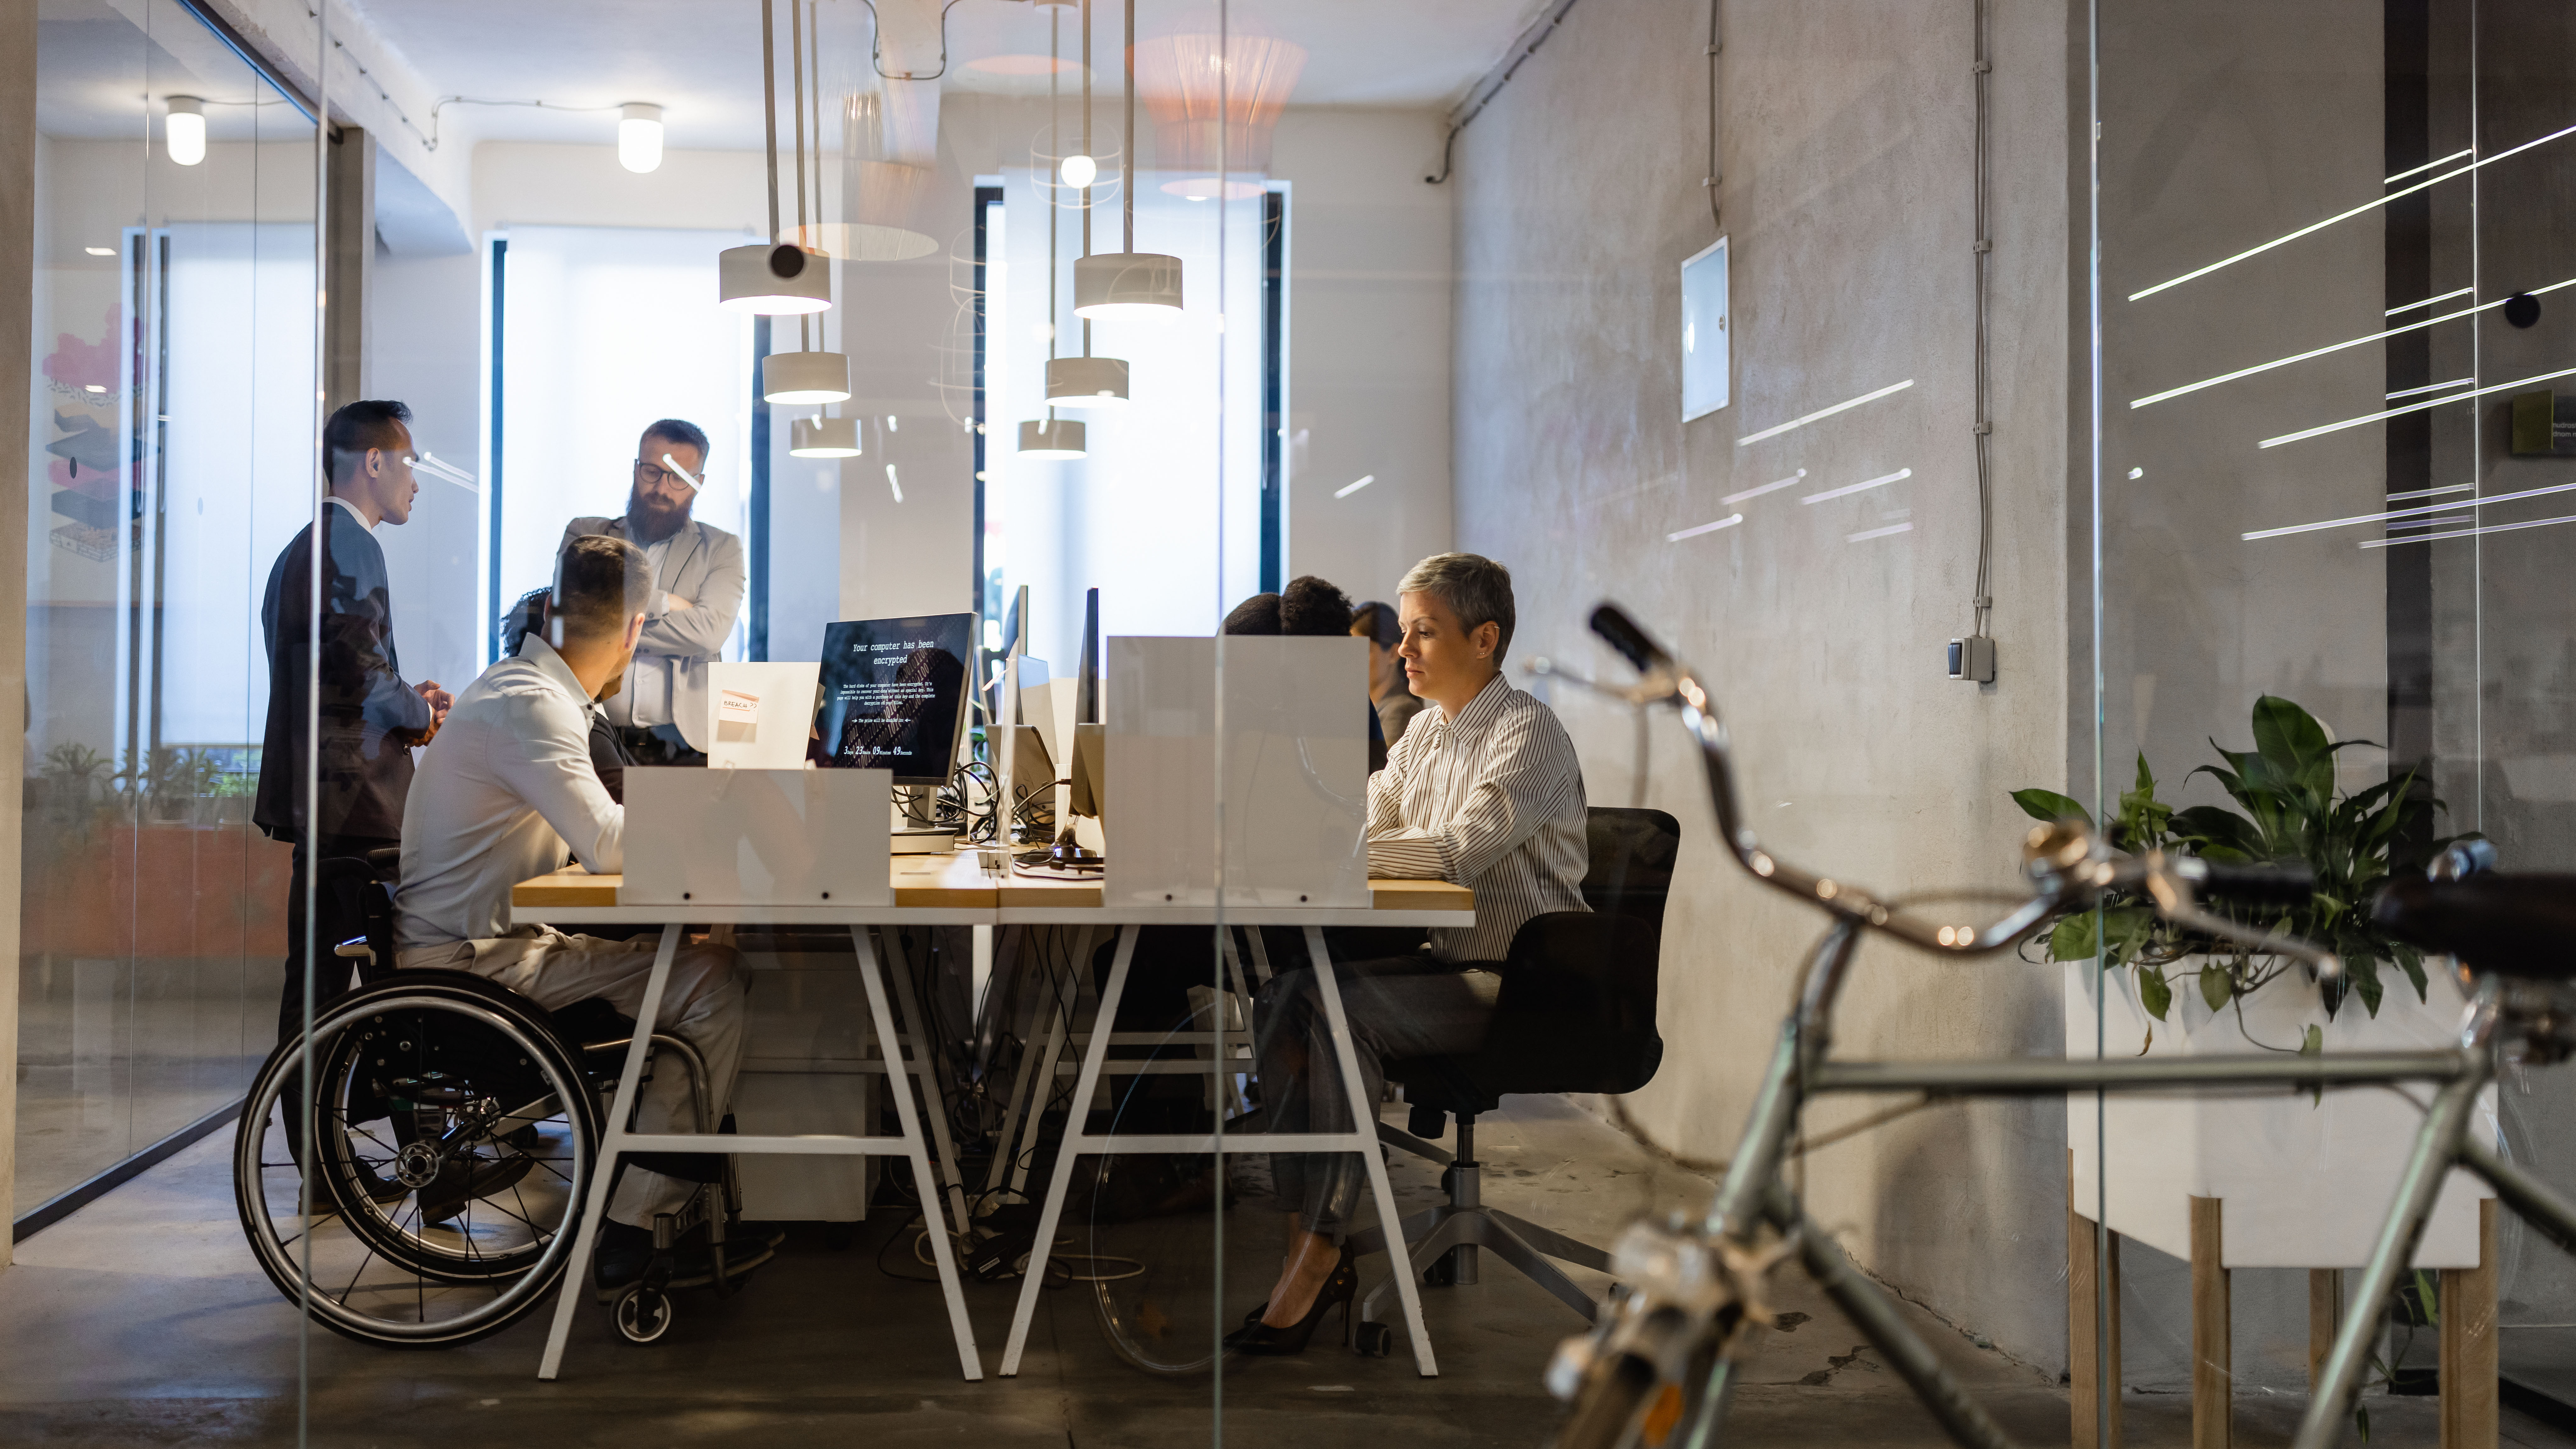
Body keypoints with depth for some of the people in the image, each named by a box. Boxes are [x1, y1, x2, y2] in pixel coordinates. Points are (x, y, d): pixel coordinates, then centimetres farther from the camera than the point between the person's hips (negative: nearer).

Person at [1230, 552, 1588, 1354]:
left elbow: (1460, 851, -26)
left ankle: (1317, 1255, -20)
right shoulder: (1426, 731, 15)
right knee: (1284, 998, -14)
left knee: (1342, 1011, -27)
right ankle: (1311, 1239, -15)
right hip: (1443, 957, 8)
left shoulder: (1528, 734, -12)